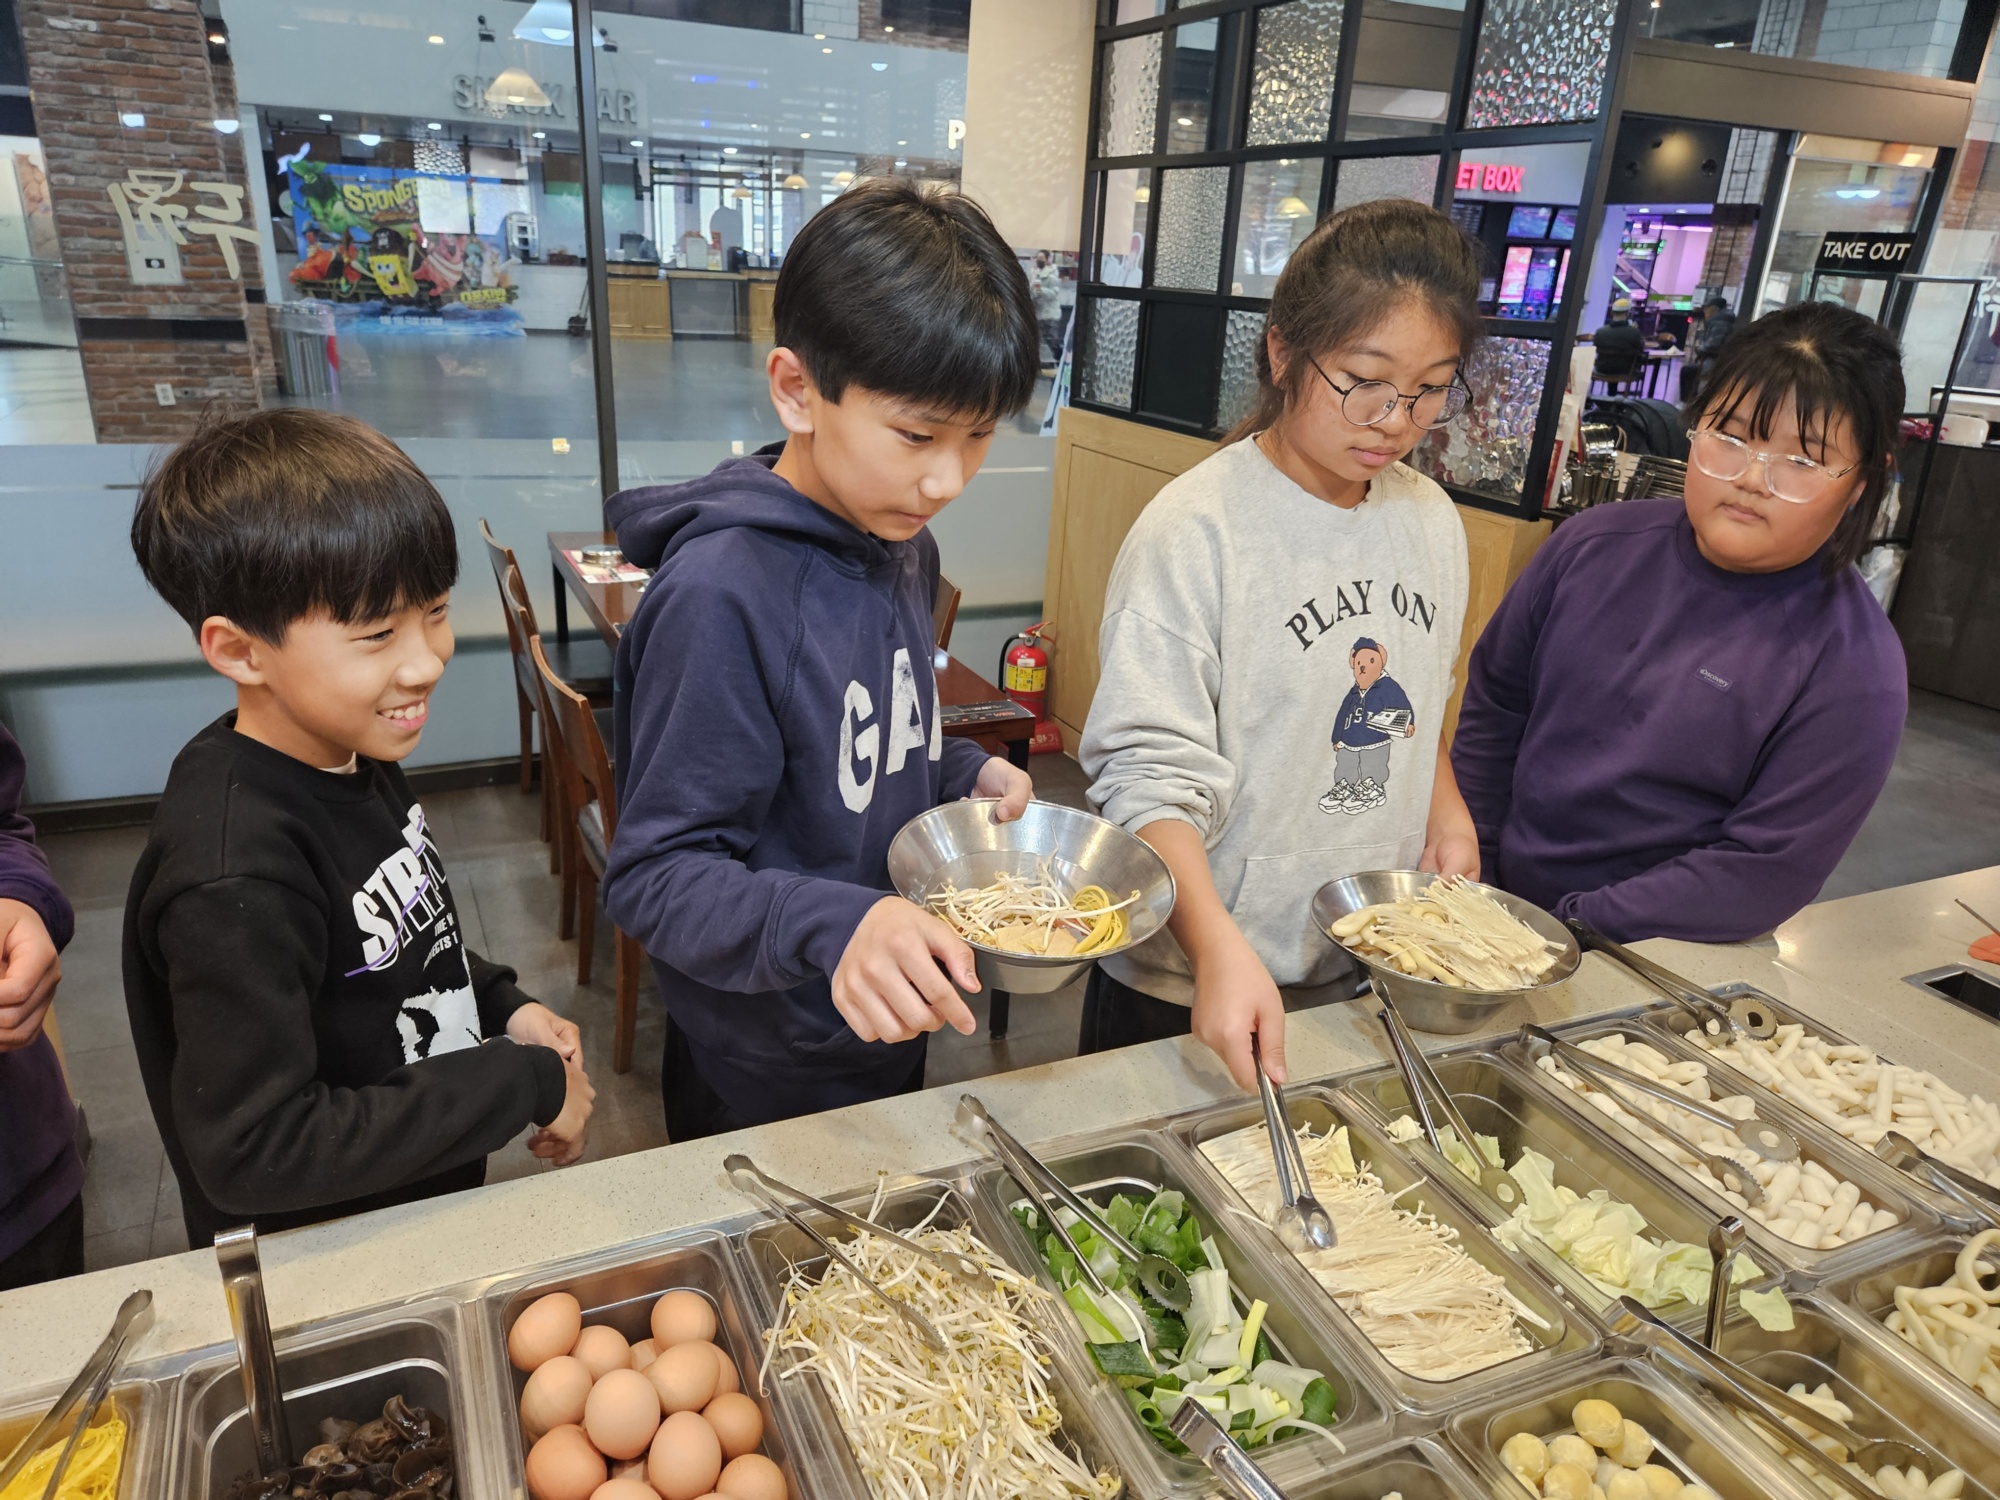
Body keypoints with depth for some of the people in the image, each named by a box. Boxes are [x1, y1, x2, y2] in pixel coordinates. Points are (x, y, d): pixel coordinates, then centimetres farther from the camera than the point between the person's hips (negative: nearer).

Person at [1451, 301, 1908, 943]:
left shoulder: (1854, 671, -12)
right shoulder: (1596, 545, 0)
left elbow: (1765, 872, -14)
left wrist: (1568, 930, -18)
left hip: (1649, 965, -2)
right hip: (1500, 901, 3)